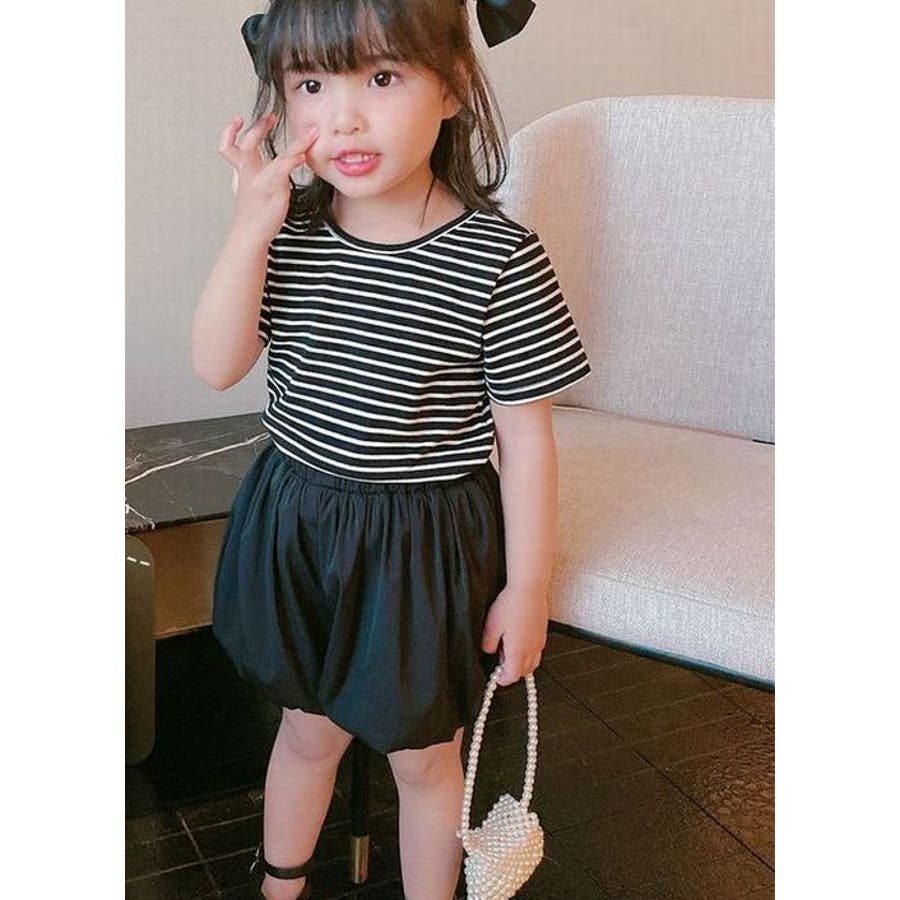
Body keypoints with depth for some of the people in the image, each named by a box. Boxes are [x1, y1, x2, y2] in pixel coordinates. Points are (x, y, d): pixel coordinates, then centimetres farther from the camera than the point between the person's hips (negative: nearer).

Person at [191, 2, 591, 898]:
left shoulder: (500, 258, -19)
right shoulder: (285, 231, -7)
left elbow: (526, 436, -12)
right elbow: (216, 364, -13)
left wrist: (526, 588, -7)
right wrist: (254, 220, -24)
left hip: (428, 545, -3)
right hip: (296, 529, 4)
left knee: (423, 756, 17)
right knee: (307, 729, 25)